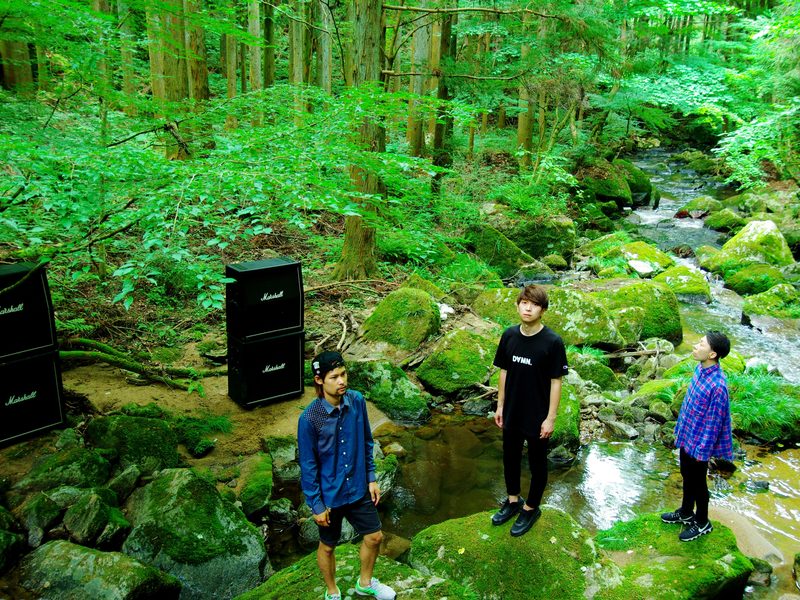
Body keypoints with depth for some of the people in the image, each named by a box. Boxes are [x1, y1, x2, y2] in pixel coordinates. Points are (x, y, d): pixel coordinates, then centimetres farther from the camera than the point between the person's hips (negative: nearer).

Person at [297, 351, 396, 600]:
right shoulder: (309, 418, -25)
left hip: (359, 489, 4)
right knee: (328, 546, 18)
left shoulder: (357, 401, -13)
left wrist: (371, 478, 4)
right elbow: (308, 465, -16)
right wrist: (316, 505, -11)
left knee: (374, 537, 18)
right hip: (329, 495, -4)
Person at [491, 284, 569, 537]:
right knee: (510, 458, 20)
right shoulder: (509, 335, -4)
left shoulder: (552, 342, -18)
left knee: (537, 463, 14)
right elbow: (504, 372, 5)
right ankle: (513, 500, 42)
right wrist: (500, 406, 6)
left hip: (537, 416, -4)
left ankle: (531, 508, 34)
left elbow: (556, 381, -13)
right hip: (512, 412, 4)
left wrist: (551, 418, -12)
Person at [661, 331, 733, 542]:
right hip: (686, 435, 8)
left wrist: (702, 451, -16)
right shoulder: (700, 369, -5)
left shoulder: (717, 386, -32)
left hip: (699, 441, -8)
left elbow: (713, 422, -24)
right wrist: (680, 428, 17)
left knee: (698, 483, 12)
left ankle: (702, 523, 34)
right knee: (687, 476, 25)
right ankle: (686, 513, 46)